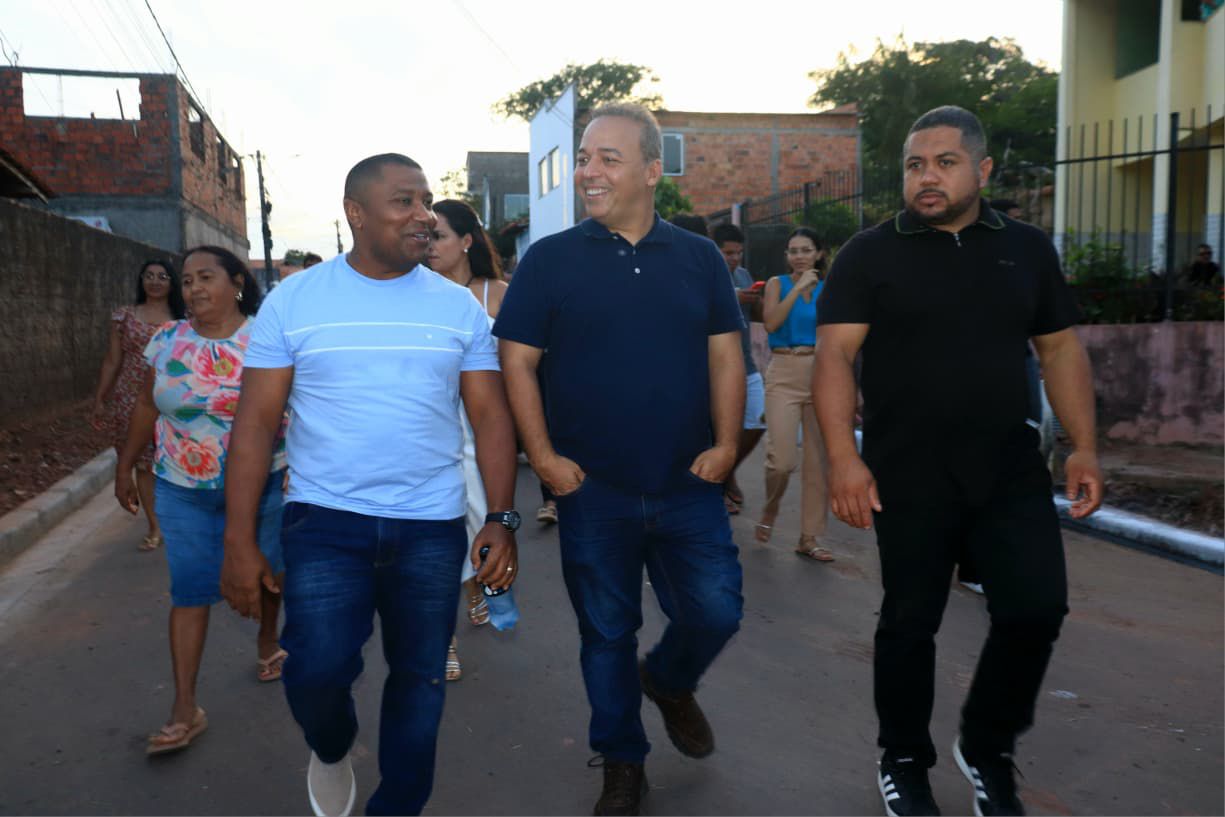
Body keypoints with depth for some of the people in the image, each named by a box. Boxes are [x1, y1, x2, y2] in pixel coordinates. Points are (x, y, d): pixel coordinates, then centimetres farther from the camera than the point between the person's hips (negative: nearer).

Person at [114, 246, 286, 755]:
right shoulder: (166, 341, 0)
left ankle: (268, 640, 45)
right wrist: (125, 468, 12)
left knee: (264, 571, 16)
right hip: (183, 490, 2)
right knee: (189, 589, 0)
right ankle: (185, 708, 5)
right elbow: (147, 407, 9)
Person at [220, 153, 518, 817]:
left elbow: (491, 417, 4)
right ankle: (331, 751, 27)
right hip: (325, 520, -1)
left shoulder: (460, 307, 3)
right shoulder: (294, 300, -2)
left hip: (432, 527, 2)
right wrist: (239, 541, -5)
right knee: (318, 669, -10)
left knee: (420, 678, 9)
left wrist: (501, 520, -5)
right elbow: (256, 421, -1)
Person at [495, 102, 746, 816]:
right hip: (592, 490, -1)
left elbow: (725, 355, 6)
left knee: (716, 612, 3)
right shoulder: (550, 258, -2)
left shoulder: (698, 257, 5)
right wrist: (544, 456, -9)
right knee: (607, 632, 10)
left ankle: (670, 682, 37)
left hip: (689, 486, 2)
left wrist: (727, 442, -5)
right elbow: (518, 361, -2)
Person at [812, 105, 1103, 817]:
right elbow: (835, 356, -9)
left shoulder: (1029, 248, 10)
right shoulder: (869, 255, -1)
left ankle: (987, 749, 26)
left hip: (1011, 470, 3)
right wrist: (843, 456, -21)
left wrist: (1085, 446, 4)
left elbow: (1061, 349, 12)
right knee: (911, 620, 7)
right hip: (907, 476, -3)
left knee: (1037, 609, 1)